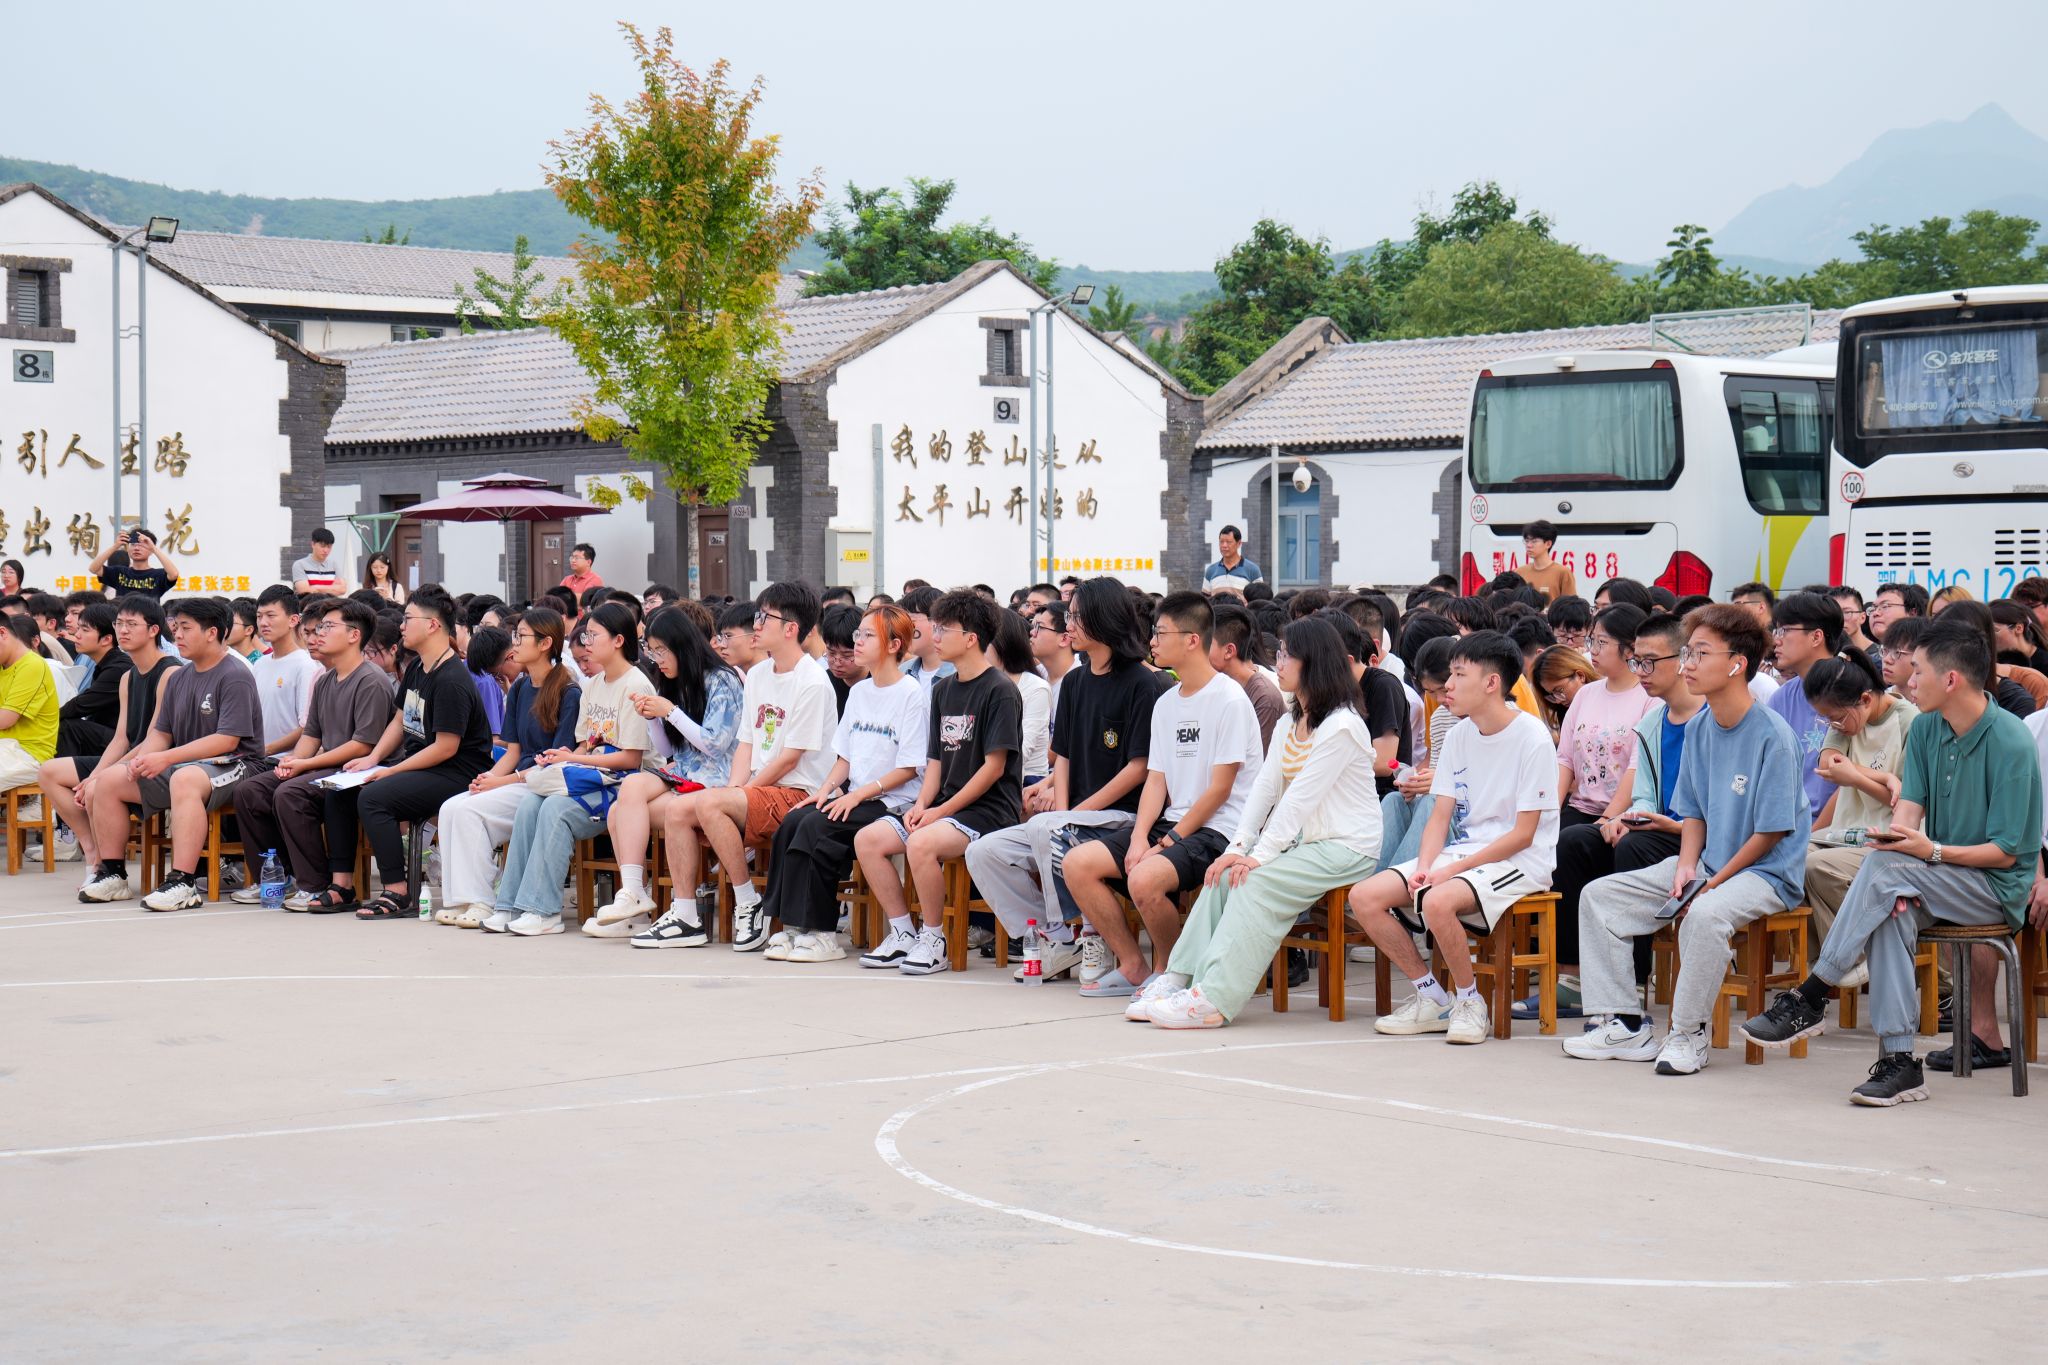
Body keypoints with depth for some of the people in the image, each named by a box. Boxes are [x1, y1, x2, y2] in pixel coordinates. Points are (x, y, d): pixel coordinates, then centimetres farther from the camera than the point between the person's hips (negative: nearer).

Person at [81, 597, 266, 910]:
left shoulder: (236, 677, -10)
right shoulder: (178, 679, 16)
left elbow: (227, 740, -19)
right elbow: (161, 732, 17)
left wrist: (166, 758, -24)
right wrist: (144, 758, -8)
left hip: (233, 765, -9)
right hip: (182, 765, 9)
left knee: (185, 779, -41)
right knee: (108, 781, -4)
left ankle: (183, 883, -44)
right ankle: (113, 875, 0)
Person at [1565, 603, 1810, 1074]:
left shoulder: (1772, 735, -17)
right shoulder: (1698, 728, 6)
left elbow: (1772, 831, -17)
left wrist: (1714, 881, -17)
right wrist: (1686, 864, -5)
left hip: (1765, 872, -8)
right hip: (1708, 863, 8)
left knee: (1705, 914, -38)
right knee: (1600, 896, -1)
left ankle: (1688, 1033, -19)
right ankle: (1624, 1024, -1)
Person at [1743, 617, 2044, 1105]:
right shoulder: (1925, 729, 7)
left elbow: (2005, 852, -16)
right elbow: (1909, 804, 0)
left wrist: (1932, 851, -27)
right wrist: (1898, 834, -23)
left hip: (2000, 886, -6)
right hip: (1938, 884, 6)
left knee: (1886, 869, -30)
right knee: (1893, 909, -30)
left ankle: (1809, 998, -24)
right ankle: (1898, 1060, -34)